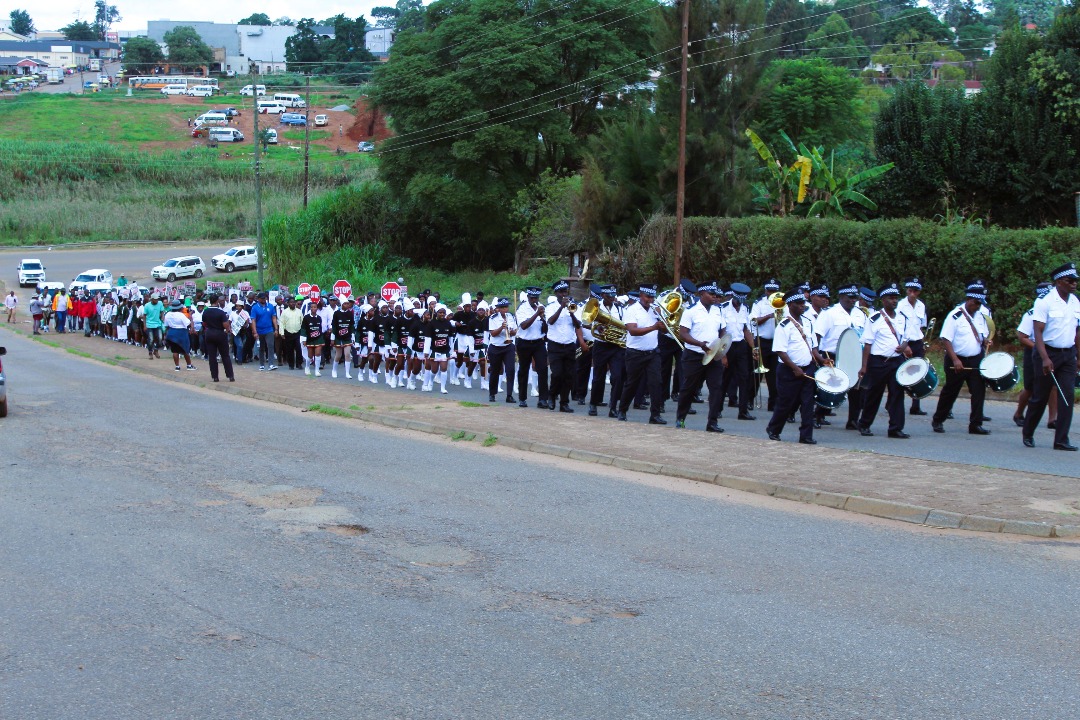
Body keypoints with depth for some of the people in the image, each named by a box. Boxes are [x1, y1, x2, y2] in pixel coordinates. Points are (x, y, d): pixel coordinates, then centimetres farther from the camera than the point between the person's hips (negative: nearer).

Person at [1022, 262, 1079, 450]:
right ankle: (1028, 434, 22)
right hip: (1048, 352, -5)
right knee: (1040, 397, 3)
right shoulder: (1044, 301, -10)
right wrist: (1045, 358, -24)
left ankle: (1061, 440, -2)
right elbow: (1038, 331, -15)